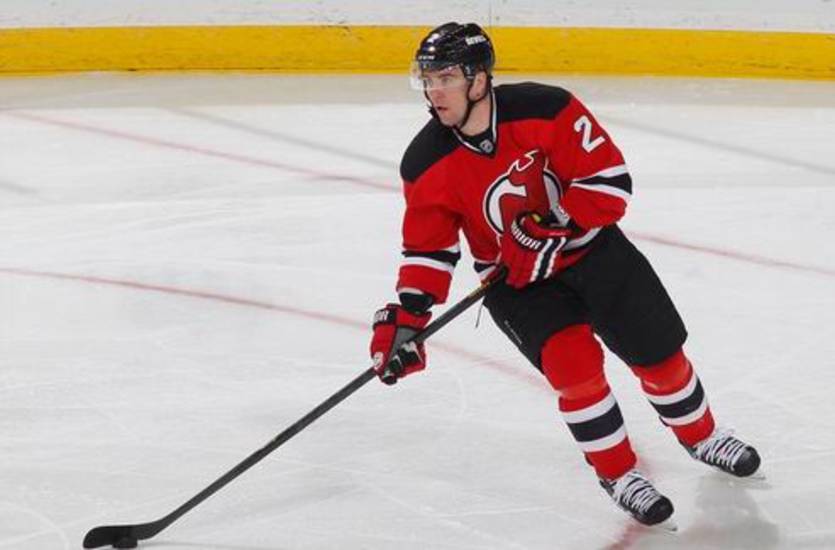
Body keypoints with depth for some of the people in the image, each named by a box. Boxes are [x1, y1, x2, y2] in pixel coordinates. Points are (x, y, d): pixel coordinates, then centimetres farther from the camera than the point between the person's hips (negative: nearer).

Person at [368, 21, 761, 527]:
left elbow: (610, 179, -23)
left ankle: (701, 437, 37)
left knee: (659, 350, 7)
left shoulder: (544, 109, -25)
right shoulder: (428, 164, -16)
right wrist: (405, 320, -18)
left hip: (590, 245, 0)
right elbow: (429, 249, -7)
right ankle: (618, 473, -2)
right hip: (513, 278, 0)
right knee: (573, 362, -23)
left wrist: (550, 231, -29)